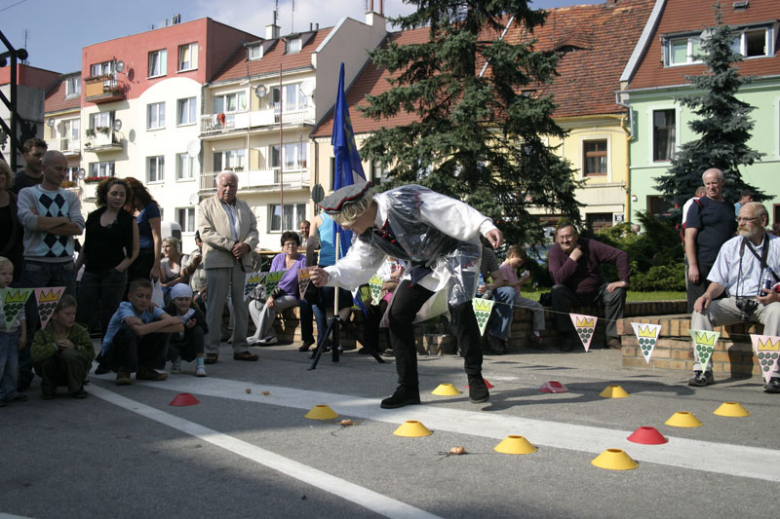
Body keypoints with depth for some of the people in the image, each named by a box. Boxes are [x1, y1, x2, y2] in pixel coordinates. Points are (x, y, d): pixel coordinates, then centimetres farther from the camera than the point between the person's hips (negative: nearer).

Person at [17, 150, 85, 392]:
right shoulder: (27, 194, 3)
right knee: (30, 320, 0)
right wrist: (62, 220, -5)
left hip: (65, 265, 3)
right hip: (35, 264, -3)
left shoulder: (71, 197, 12)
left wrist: (44, 223, -10)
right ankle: (24, 372, 8)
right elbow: (29, 220, -16)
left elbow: (78, 227, -4)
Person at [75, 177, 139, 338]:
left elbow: (134, 250, -1)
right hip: (91, 273, 3)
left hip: (114, 275, -3)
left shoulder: (129, 220, 0)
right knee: (81, 318, -1)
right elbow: (85, 247, 16)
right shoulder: (93, 217, 11)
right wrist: (75, 269, 13)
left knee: (108, 320, 2)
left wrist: (120, 268, -13)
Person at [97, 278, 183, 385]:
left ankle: (145, 369, -1)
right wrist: (169, 320, -30)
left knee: (164, 327, -13)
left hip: (136, 352, 5)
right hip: (111, 355, -5)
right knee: (128, 329, -34)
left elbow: (179, 327, -24)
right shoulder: (124, 308, -22)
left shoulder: (152, 309, -8)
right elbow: (140, 330, -43)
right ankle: (124, 371, -13)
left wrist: (148, 327, -32)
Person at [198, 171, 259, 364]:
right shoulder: (207, 205, 7)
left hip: (242, 261, 4)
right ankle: (211, 350, 2)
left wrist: (246, 245, -7)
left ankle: (240, 348, 11)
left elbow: (254, 230, 15)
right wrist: (232, 246, -13)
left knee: (241, 306, 5)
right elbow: (206, 232, -6)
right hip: (218, 261, -4)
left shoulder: (244, 206, 21)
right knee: (214, 307, -3)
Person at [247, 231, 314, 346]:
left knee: (268, 306, -29)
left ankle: (258, 337, -13)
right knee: (253, 304, -18)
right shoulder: (278, 258, 8)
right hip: (276, 295, 5)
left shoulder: (303, 260, -5)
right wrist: (270, 296, -17)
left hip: (292, 296, -5)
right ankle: (269, 336, -18)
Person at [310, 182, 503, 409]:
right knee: (398, 314, -3)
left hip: (456, 250, -7)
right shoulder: (369, 235, -6)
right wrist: (329, 275, -23)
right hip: (426, 262, 8)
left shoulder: (403, 200, -31)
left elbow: (452, 209, -33)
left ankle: (475, 378, -7)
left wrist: (485, 226, -40)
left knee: (460, 307, -27)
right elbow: (355, 265, -5)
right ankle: (408, 388, 5)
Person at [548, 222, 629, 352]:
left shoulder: (589, 245, -13)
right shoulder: (555, 251, -14)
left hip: (596, 291, 2)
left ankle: (612, 337, -14)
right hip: (572, 295, -1)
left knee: (617, 292, -23)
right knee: (557, 291, -31)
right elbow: (557, 279, -27)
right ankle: (568, 336, -22)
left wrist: (623, 280, -21)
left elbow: (621, 256, -13)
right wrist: (572, 259, -28)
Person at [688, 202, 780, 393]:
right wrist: (707, 295, -14)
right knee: (701, 312, -22)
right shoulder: (731, 246, 10)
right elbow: (719, 281, 7)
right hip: (734, 302, 3)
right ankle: (703, 370, -21)